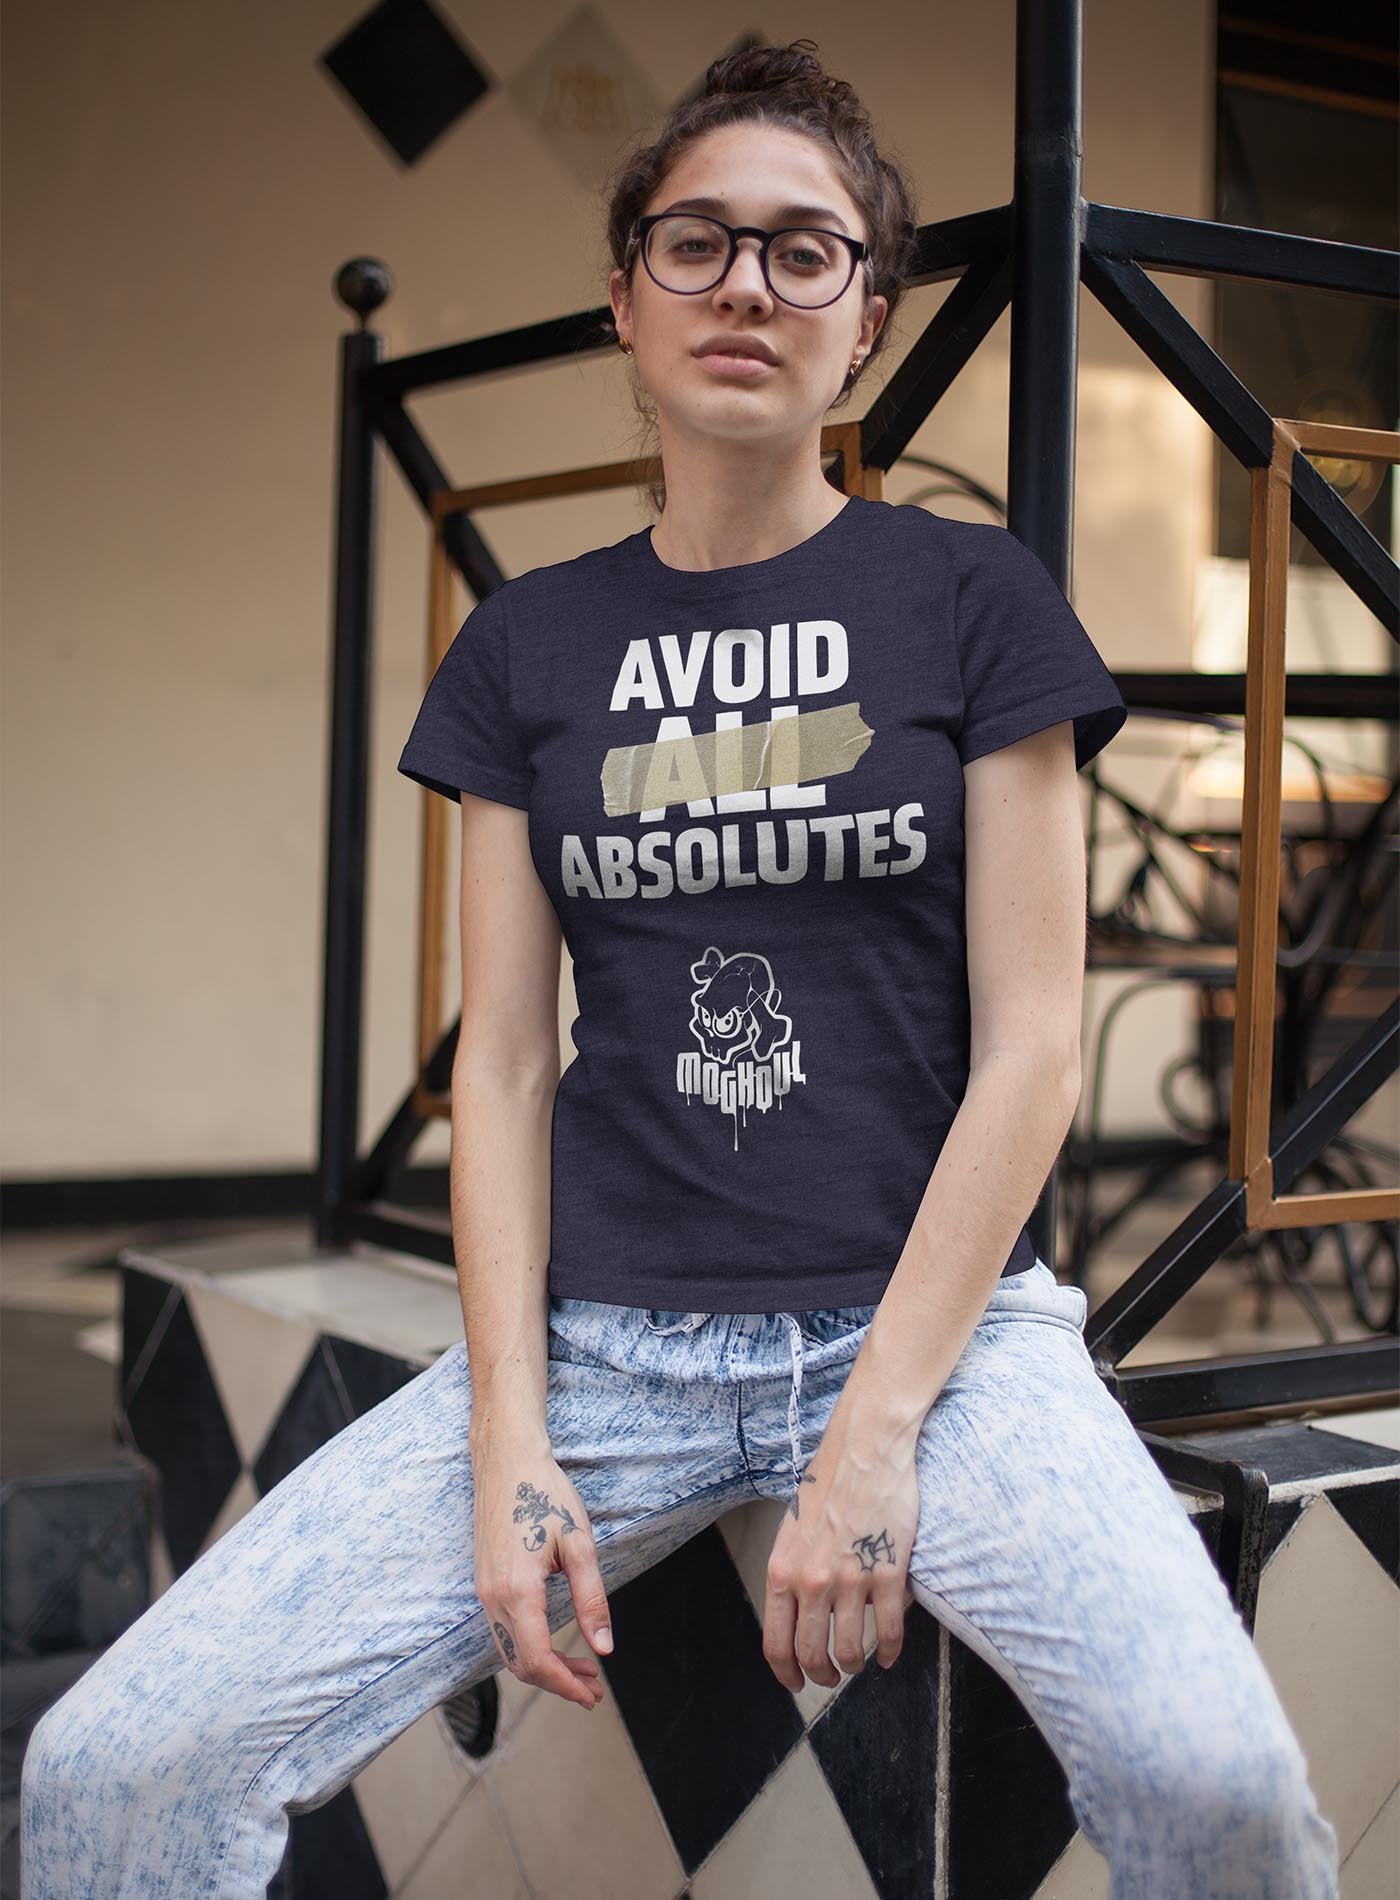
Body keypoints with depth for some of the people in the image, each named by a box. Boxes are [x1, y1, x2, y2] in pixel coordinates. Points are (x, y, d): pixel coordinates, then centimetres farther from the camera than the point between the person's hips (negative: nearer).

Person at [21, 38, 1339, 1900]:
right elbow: (503, 1059, 7)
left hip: (933, 1310, -1)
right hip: (603, 1329, 2)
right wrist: (507, 1436, -6)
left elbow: (1031, 1046, -3)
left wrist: (877, 1429, -12)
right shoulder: (531, 644, 11)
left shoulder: (973, 598, 3)